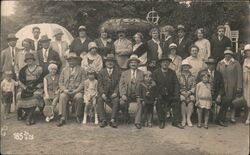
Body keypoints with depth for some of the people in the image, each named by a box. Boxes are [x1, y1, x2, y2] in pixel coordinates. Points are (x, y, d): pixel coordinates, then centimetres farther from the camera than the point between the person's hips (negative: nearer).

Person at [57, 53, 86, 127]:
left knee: (79, 97, -34)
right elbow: (60, 82, 13)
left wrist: (76, 90, -12)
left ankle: (78, 116, -14)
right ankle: (63, 118, -30)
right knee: (62, 97, -31)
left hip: (77, 91, -2)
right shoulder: (64, 70, 20)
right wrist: (64, 89, -7)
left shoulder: (81, 70, 13)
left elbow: (83, 82, 2)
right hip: (66, 91, 2)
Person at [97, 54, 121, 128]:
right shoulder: (101, 72, 12)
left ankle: (113, 120, -32)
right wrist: (102, 94, -14)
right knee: (99, 100, -29)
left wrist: (115, 92, -13)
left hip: (113, 94, -1)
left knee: (116, 100, -32)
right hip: (104, 93, 1)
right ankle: (103, 120, -30)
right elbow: (100, 85, 3)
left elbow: (118, 84, 5)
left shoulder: (117, 72, 12)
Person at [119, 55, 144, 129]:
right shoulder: (124, 73, 13)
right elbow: (121, 84, 3)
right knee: (122, 103, -27)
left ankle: (137, 122, -22)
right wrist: (123, 95, -13)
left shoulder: (142, 73, 10)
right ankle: (127, 117, 2)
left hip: (138, 94, -1)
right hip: (127, 94, 1)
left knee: (140, 103, -31)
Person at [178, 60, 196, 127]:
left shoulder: (192, 77, 14)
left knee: (191, 100, -30)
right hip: (181, 92, -1)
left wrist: (189, 92, -10)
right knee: (183, 101, -32)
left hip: (190, 92, 1)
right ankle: (184, 118, -23)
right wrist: (182, 92, -10)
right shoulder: (179, 76, 10)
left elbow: (193, 86, 7)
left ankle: (188, 118, -26)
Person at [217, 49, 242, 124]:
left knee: (232, 100, 0)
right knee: (223, 101, -3)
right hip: (223, 86, 1)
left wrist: (239, 86, -7)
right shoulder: (220, 63, 10)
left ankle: (233, 117, 11)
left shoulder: (236, 63, 3)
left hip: (233, 86, -1)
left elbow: (239, 75, -1)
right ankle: (223, 117, 8)